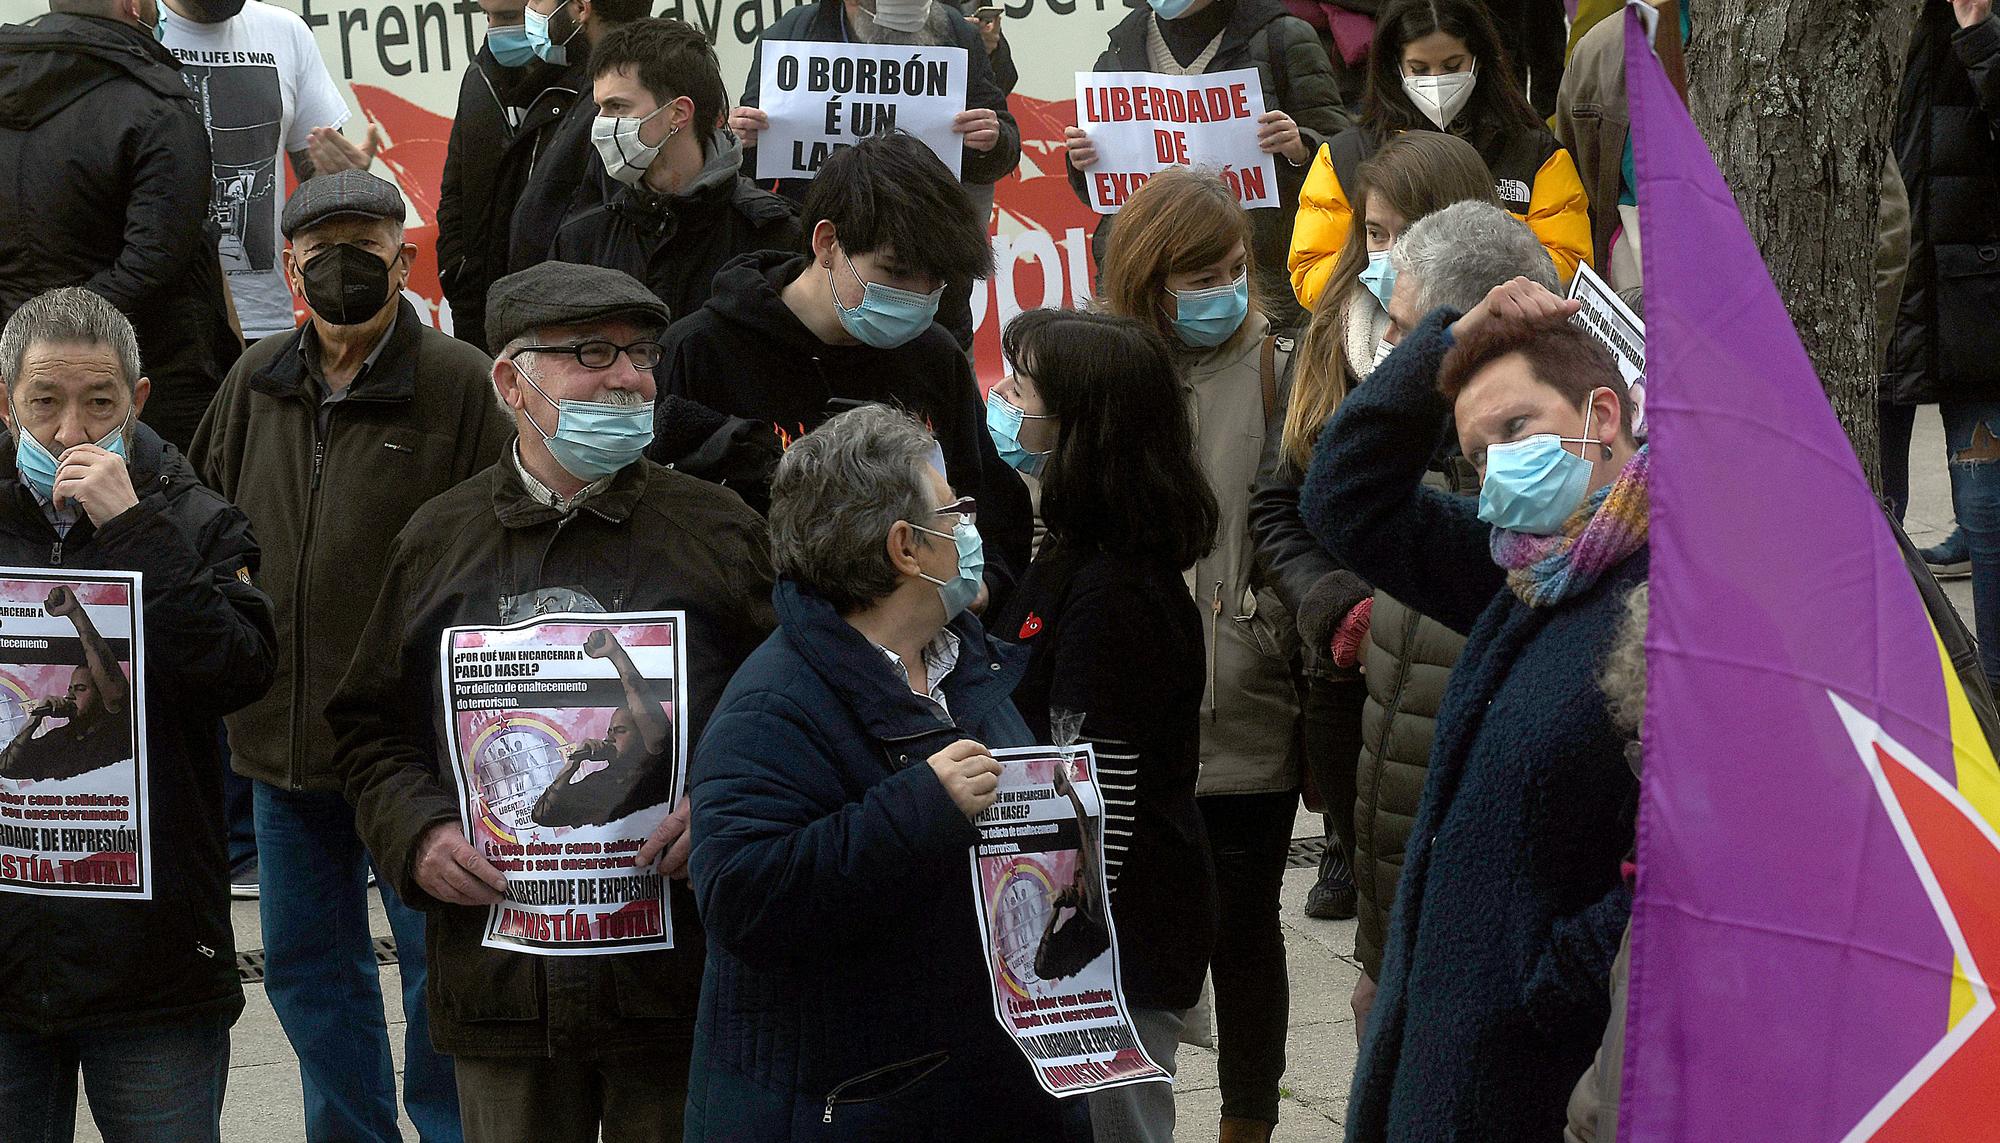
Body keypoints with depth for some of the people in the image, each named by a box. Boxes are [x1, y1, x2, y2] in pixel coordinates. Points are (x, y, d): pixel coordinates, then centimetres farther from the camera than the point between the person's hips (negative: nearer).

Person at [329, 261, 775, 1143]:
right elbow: (369, 730, 14)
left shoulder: (717, 529, 4)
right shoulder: (437, 542, 8)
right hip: (501, 977, 1)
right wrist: (418, 834, -4)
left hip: (680, 979, -1)